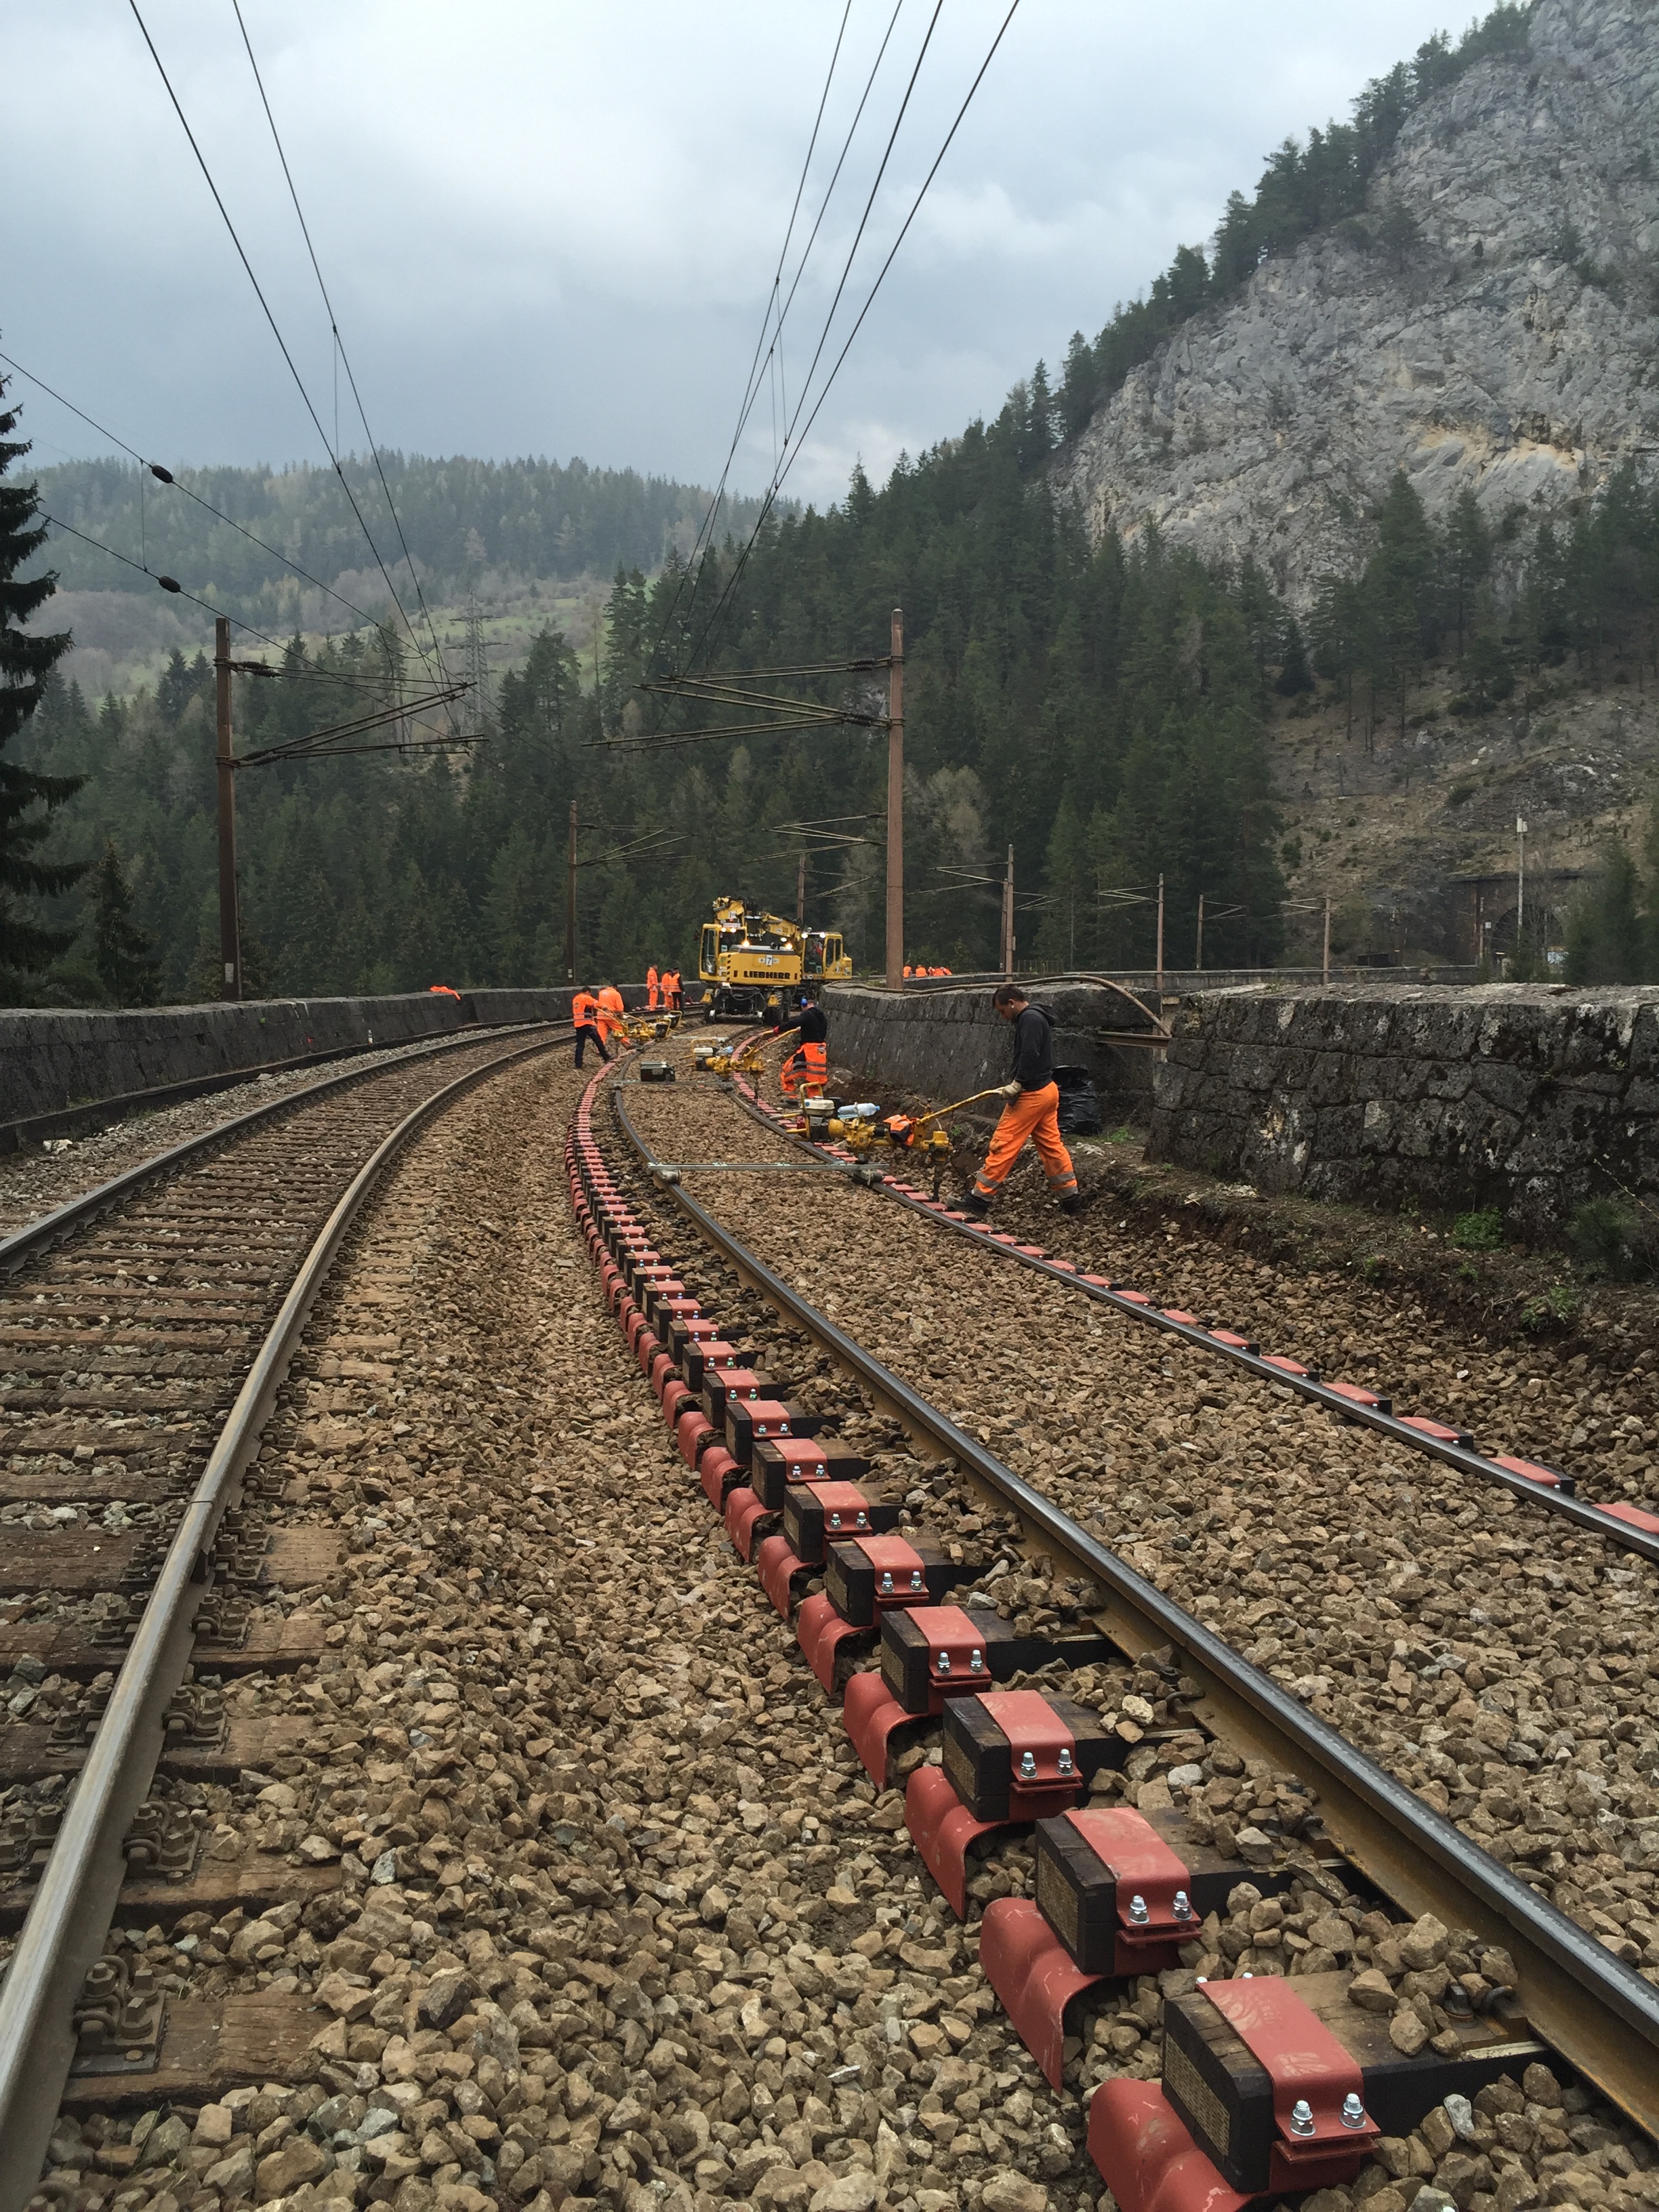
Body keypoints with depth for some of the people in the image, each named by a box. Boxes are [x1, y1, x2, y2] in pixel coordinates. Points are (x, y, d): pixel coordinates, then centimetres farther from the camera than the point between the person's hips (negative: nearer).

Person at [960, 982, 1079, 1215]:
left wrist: (1017, 1084, -23)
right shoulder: (1037, 1018, 18)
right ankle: (1069, 1199, 15)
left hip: (1031, 1095, -10)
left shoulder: (1029, 1019, -14)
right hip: (1048, 1090, 10)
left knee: (1003, 1144, -6)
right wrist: (1016, 1084, 10)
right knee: (1051, 1145, 13)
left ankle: (980, 1198, -3)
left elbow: (1030, 1056, -25)